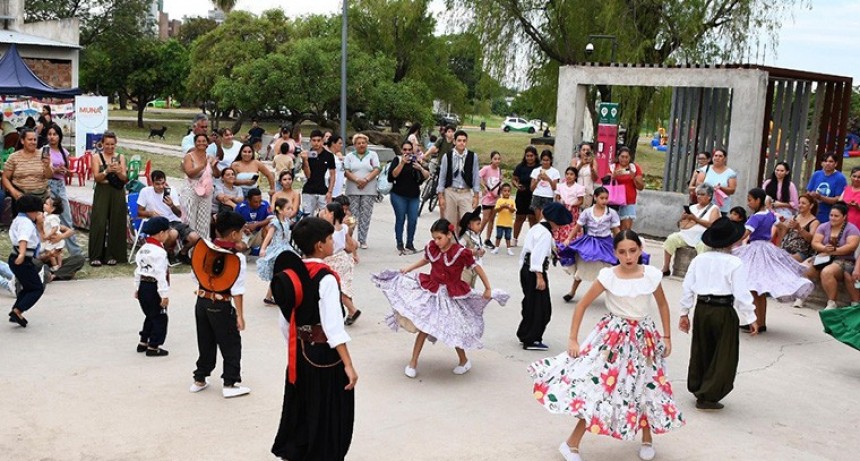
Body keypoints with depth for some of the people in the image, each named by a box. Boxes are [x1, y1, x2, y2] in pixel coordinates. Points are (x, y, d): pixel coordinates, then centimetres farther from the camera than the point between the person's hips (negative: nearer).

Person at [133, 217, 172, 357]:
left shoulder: (143, 249, 10)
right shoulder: (159, 252, -19)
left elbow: (138, 270, 14)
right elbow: (160, 275, -21)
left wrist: (137, 288, 21)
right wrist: (164, 294, -19)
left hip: (143, 286, 9)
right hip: (154, 289, -9)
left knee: (150, 316, 22)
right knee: (160, 318, 2)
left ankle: (143, 342, 30)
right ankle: (153, 347, 6)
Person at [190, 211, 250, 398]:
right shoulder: (236, 258, -16)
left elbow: (196, 276, 9)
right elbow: (237, 289, -17)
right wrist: (240, 314, -12)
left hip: (202, 301, 6)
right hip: (221, 306, -6)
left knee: (205, 342, 19)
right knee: (231, 345, 7)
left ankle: (199, 379, 28)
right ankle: (230, 384, 9)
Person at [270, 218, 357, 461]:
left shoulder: (290, 274, 2)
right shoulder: (326, 278, -20)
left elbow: (285, 319, 9)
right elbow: (333, 326, -24)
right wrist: (348, 365, -22)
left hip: (299, 350, 7)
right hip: (324, 353, -7)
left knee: (300, 405, 22)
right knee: (328, 411, 7)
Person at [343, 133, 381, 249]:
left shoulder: (373, 155, 10)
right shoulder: (349, 156, 11)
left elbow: (377, 170, -1)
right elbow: (346, 172, 0)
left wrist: (366, 180, -15)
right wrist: (357, 180, -17)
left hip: (369, 191, 0)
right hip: (353, 191, 0)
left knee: (366, 216, -1)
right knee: (353, 215, -3)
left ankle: (363, 240, 4)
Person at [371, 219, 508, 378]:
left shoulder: (460, 253, -19)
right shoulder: (431, 248, -5)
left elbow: (477, 268, -9)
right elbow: (425, 259, 18)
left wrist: (488, 289, -4)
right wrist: (408, 269, 9)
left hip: (451, 296, -3)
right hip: (431, 293, 3)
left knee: (453, 330, 3)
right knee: (423, 327, 4)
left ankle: (464, 361, 28)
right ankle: (413, 362, 16)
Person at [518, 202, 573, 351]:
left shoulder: (536, 228, 12)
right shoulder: (545, 234, -16)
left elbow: (525, 250, 16)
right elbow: (538, 255, -24)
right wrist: (539, 276, -25)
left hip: (526, 269, 10)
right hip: (535, 272, -10)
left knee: (530, 304, 19)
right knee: (540, 307, 0)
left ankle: (525, 335, 29)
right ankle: (531, 340, 6)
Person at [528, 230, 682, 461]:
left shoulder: (652, 275, -6)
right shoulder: (608, 276, -12)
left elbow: (662, 305, 10)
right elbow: (582, 305, -6)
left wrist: (667, 337, 8)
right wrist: (572, 339, -9)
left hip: (644, 337, 3)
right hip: (613, 336, -2)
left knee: (647, 387, 10)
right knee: (600, 386, -6)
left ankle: (647, 438, 36)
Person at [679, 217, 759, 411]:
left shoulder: (699, 260, 1)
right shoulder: (735, 263, -13)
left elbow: (687, 287, 4)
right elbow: (742, 293, -14)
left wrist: (684, 313, 13)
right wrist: (751, 318, -5)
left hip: (702, 309, 5)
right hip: (724, 312, -5)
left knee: (701, 351, 21)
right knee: (723, 356, 7)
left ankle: (696, 388, 35)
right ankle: (707, 396, 8)